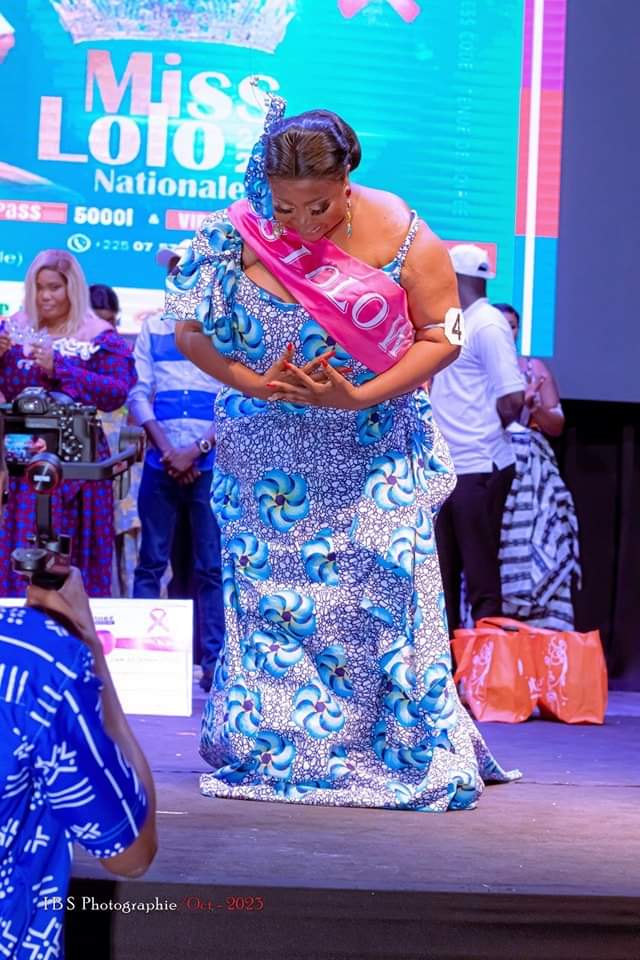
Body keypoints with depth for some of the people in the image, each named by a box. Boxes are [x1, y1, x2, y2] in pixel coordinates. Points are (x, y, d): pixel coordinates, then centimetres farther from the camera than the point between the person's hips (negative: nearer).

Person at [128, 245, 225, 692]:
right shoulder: (152, 328, 12)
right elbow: (139, 394, 6)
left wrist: (196, 451, -10)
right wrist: (168, 452, -6)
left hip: (213, 465, -2)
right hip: (161, 463, 2)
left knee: (211, 567, 0)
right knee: (151, 562, 3)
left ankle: (214, 661, 2)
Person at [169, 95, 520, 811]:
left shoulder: (399, 234, -11)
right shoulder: (237, 235, -8)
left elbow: (441, 337, -7)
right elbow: (192, 331, -1)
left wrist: (359, 397, -18)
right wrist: (258, 386, -17)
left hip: (375, 451, -1)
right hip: (267, 460, 1)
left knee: (382, 587, -7)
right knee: (265, 592, 3)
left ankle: (411, 753, 3)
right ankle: (263, 749, 15)